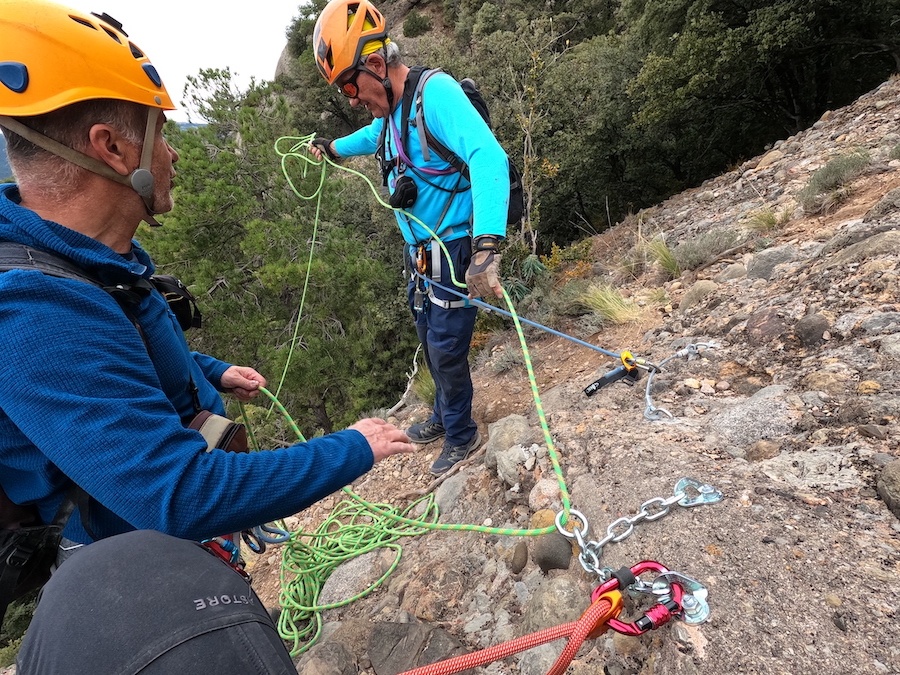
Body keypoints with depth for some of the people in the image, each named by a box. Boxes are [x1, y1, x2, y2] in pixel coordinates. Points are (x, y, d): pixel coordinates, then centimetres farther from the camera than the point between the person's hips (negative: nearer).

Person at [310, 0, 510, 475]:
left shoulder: (435, 92, -20)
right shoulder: (392, 109, 7)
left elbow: (488, 157, -36)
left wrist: (486, 244, -49)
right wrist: (332, 148, 49)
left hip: (455, 252, -9)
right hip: (421, 252, 9)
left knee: (446, 350, 1)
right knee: (431, 341, 20)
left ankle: (461, 436, 25)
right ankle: (444, 417, 42)